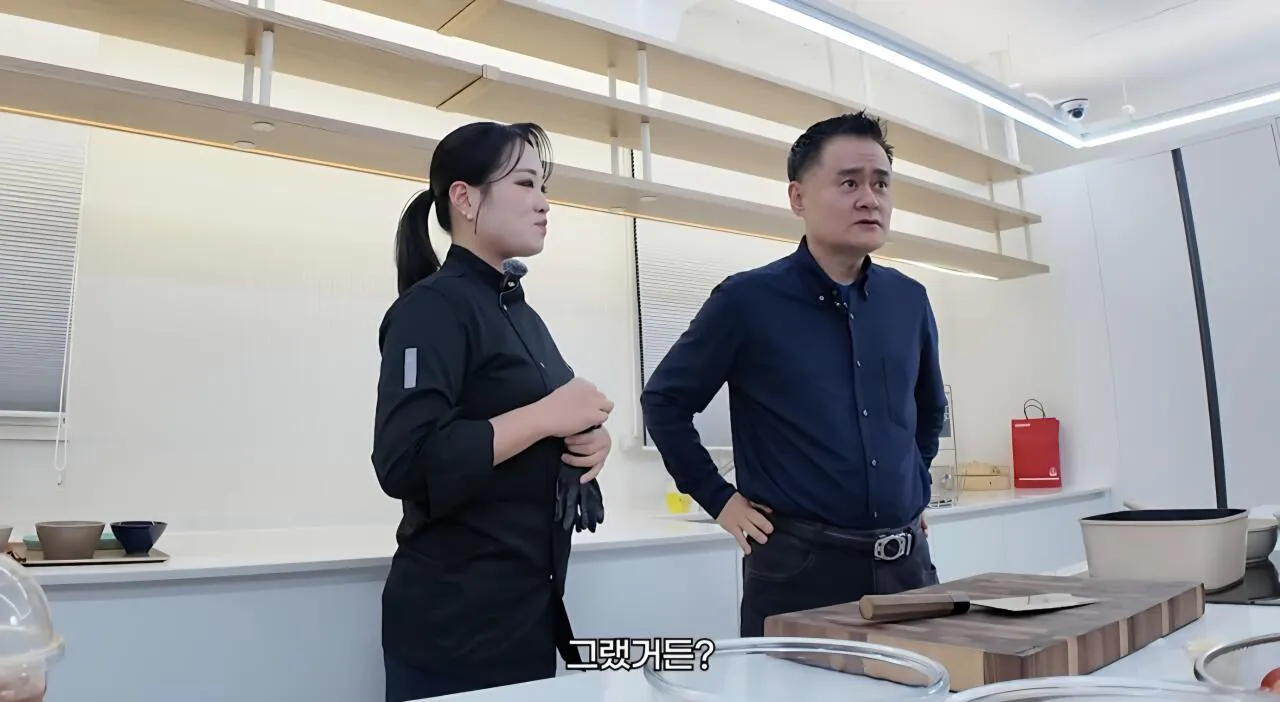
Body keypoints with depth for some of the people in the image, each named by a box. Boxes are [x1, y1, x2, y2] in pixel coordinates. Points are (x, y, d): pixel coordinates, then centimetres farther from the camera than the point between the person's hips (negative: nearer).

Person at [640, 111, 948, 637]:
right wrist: (720, 500, -4)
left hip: (907, 561, 5)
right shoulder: (748, 300, -9)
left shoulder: (909, 301, 7)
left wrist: (915, 486, 16)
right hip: (798, 565, -5)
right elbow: (664, 401, -2)